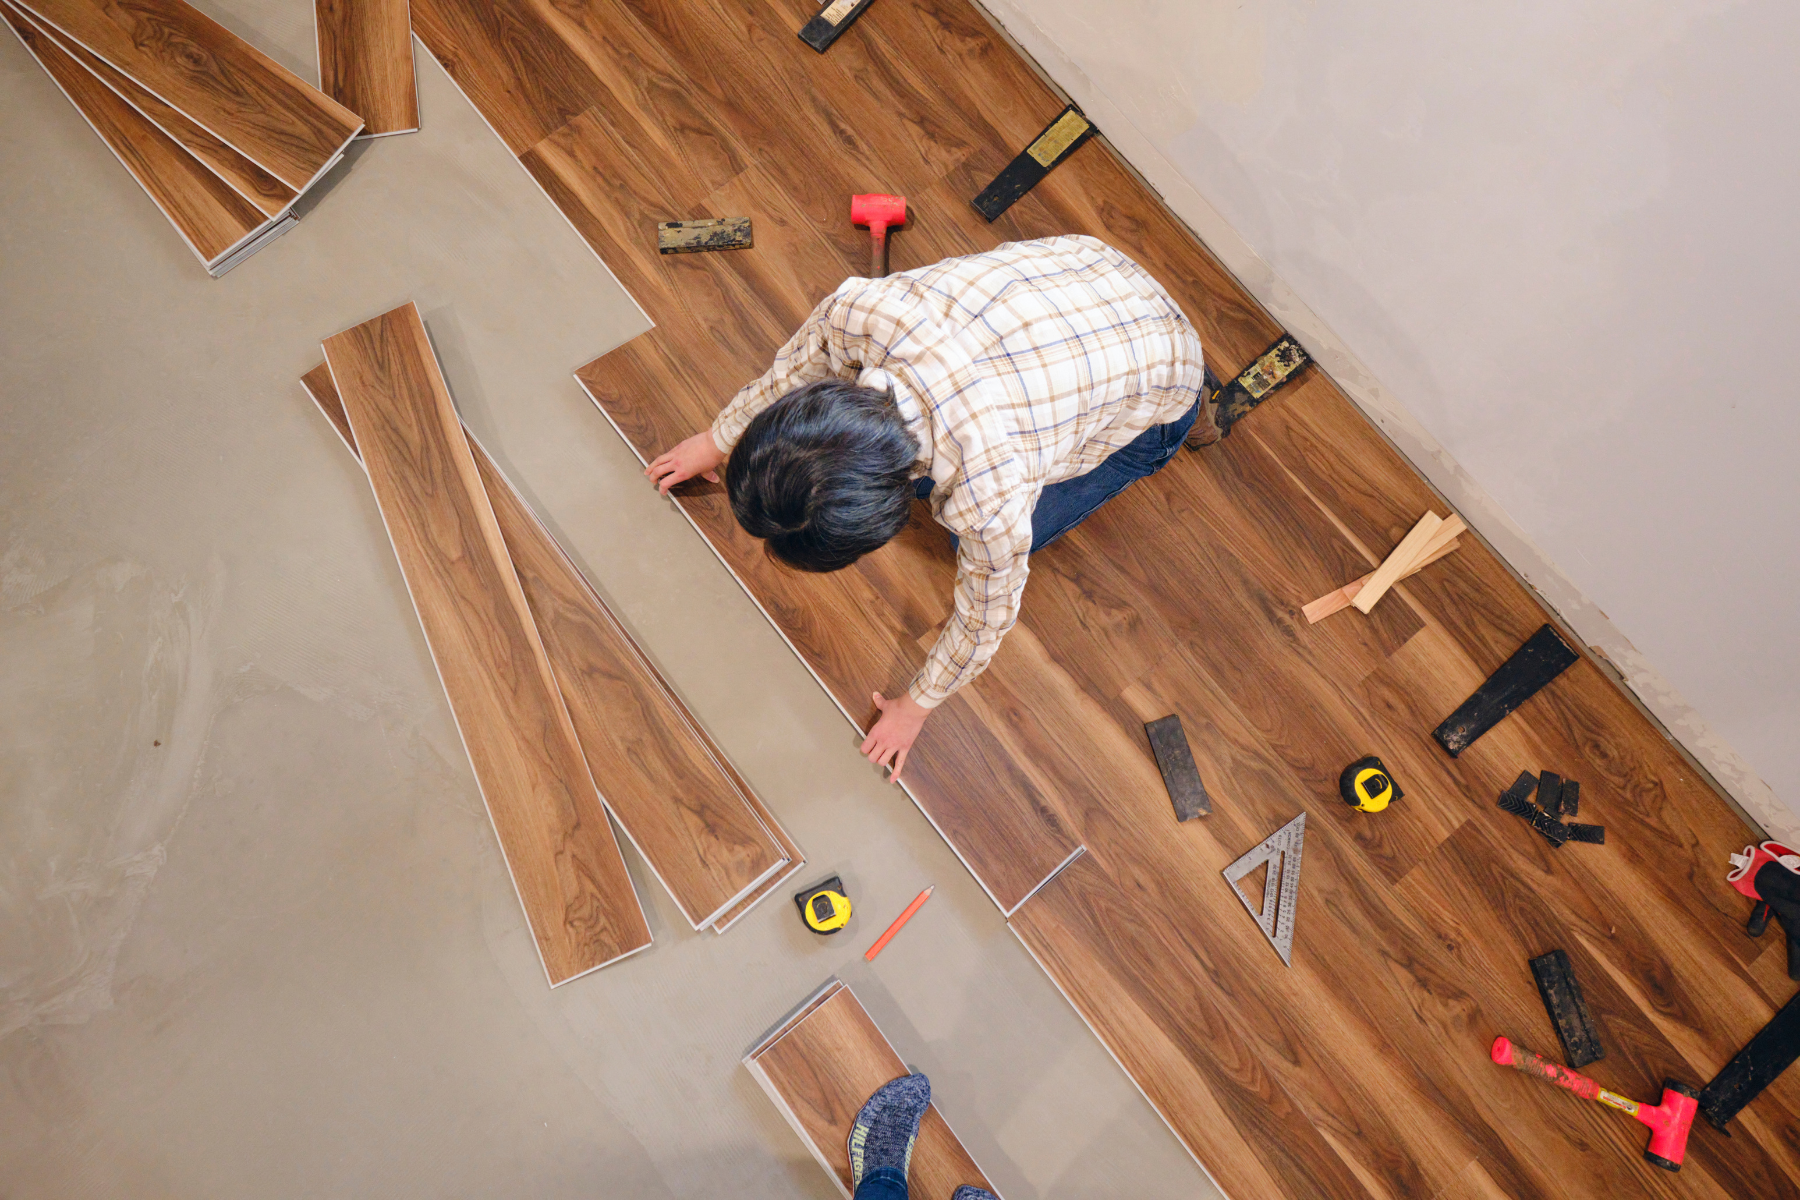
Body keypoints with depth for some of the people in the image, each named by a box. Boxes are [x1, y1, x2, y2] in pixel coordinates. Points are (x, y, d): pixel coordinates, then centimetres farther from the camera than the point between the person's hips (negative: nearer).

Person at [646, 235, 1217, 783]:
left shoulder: (990, 499, -42)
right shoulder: (855, 311, -32)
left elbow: (986, 619, -21)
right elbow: (800, 361, -6)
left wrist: (916, 706, -3)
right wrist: (718, 438, 9)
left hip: (1158, 379, -5)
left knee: (986, 547, 5)